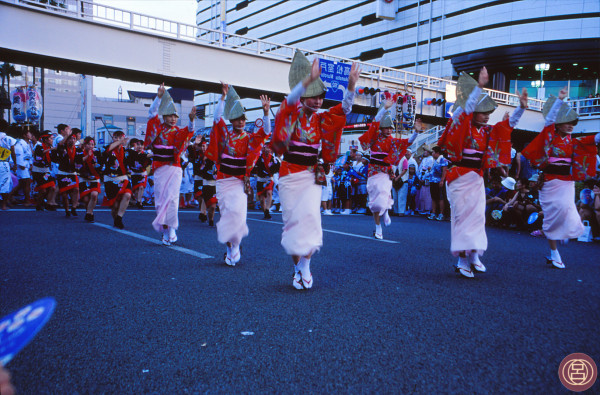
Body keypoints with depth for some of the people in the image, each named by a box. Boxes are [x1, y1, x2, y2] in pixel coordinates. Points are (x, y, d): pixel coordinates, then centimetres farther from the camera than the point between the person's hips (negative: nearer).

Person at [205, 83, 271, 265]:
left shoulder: (250, 138, 4)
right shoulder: (225, 135, 6)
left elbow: (266, 131, -10)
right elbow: (217, 117, -5)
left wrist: (266, 112, -23)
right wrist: (224, 96, -12)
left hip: (240, 181, -1)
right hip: (224, 180, 1)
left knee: (237, 211, -16)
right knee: (226, 212, 3)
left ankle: (235, 244, 2)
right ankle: (229, 247, 15)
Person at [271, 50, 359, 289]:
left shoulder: (322, 119, 5)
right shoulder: (291, 114, -3)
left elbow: (344, 109, -8)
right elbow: (291, 98, -24)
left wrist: (351, 86, -26)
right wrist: (309, 79, -41)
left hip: (312, 175, 2)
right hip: (289, 175, -1)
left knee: (309, 214, -19)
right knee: (292, 220, 1)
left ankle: (305, 265, -8)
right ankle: (298, 269, 14)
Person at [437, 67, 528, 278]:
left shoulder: (488, 132, 11)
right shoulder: (462, 127, -7)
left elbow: (509, 124, 11)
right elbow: (467, 108, -21)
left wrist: (521, 107, -3)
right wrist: (479, 86, -29)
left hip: (477, 178, 7)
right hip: (460, 177, -6)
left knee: (478, 215, 3)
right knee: (462, 215, -5)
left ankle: (474, 254, 10)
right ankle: (463, 260, 0)